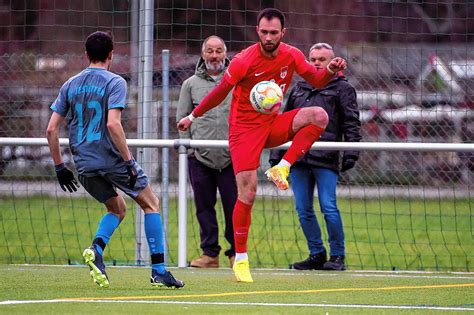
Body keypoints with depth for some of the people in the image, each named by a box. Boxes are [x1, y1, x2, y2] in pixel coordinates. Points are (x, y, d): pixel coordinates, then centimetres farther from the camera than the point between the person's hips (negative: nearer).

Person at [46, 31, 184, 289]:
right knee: (151, 204, 11)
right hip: (112, 160, -5)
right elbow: (112, 124, -20)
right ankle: (159, 271, 4)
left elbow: (51, 129, 6)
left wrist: (59, 166, 14)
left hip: (84, 165, 5)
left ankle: (96, 249, -5)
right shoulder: (114, 83, -7)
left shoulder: (70, 85, 10)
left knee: (117, 208, 24)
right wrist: (129, 161, -17)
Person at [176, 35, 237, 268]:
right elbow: (182, 118, 11)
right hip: (199, 156, 1)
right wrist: (189, 145, 2)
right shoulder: (191, 84, 10)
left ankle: (236, 252, 7)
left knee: (234, 205, -3)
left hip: (232, 156, -1)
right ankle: (210, 253, 8)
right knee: (204, 207, 2)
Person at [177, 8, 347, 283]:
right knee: (247, 194, -11)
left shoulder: (292, 56, -4)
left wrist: (331, 70, -16)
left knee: (319, 116, -22)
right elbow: (220, 92, -5)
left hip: (273, 124, 5)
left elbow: (317, 80, 6)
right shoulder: (245, 60, -17)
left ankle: (282, 168, -16)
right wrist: (193, 117, 3)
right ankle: (240, 259, 1)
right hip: (245, 129, -5)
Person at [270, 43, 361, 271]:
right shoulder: (298, 89, 22)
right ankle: (316, 254, 13)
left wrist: (351, 152, -9)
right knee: (303, 210, 4)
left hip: (325, 160, -5)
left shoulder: (342, 88, 8)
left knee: (328, 207, -10)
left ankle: (337, 255, 0)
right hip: (297, 158, 5)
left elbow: (352, 123, 2)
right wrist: (276, 153, 19)